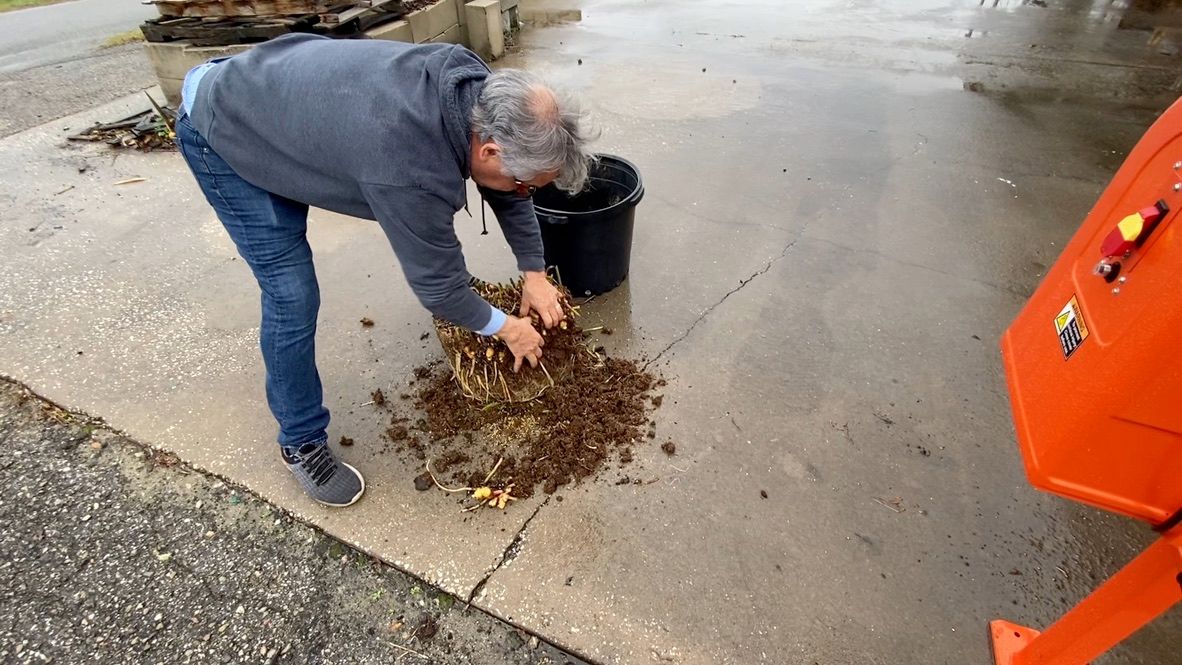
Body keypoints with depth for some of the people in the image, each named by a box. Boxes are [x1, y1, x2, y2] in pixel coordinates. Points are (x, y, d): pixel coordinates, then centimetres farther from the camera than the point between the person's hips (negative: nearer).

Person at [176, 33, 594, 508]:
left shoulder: (479, 88, -19)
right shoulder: (411, 173, -42)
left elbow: (507, 192, -3)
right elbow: (437, 284, -26)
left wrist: (534, 273, -1)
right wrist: (504, 327, -10)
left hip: (283, 93, 8)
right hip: (221, 131, -7)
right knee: (292, 295, -11)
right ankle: (301, 442, 10)